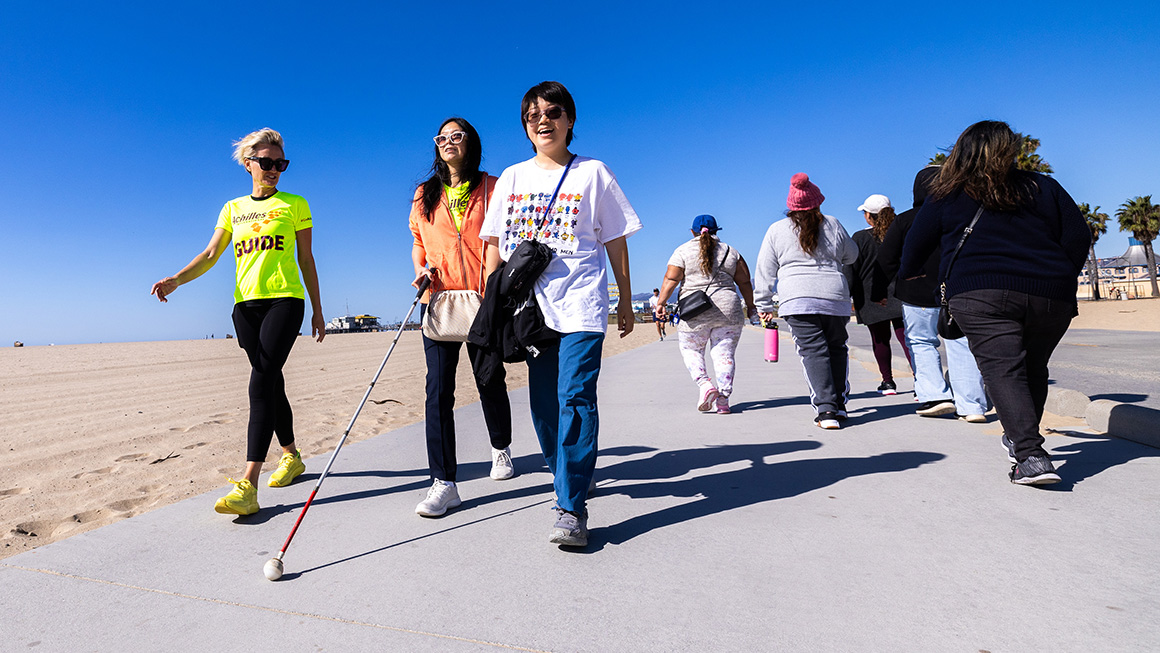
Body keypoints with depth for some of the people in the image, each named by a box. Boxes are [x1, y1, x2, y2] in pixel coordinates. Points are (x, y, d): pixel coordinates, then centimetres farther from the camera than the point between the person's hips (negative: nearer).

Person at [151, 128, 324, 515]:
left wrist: (317, 309, 8)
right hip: (246, 302, 4)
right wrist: (176, 279, -9)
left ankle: (247, 486, -20)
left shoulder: (295, 205, 8)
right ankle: (291, 457, 27)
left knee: (261, 382, -16)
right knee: (272, 383, 9)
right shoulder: (233, 209, 16)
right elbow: (211, 255, 9)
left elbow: (306, 260, 8)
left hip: (284, 298, -4)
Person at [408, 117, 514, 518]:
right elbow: (418, 242, 20)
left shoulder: (491, 188, 5)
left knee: (490, 381, 9)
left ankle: (501, 448, 36)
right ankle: (443, 482, -2)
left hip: (483, 301, -2)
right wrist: (421, 268, -1)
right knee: (438, 388, -6)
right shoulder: (425, 195, 14)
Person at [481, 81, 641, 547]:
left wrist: (626, 299, 7)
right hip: (529, 304, 4)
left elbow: (616, 241, 8)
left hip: (581, 304, -3)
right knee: (543, 401, 8)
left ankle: (571, 508, -12)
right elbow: (495, 243, 13)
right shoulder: (512, 177, 14)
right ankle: (564, 473, 30)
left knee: (575, 396, -14)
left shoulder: (593, 173, 7)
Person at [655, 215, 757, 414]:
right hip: (728, 308, 2)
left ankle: (704, 384, -8)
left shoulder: (683, 251, 5)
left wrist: (661, 303, -2)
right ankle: (723, 400, 1)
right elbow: (744, 282, 12)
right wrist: (750, 305, 21)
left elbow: (671, 279, -4)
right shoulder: (730, 252, 12)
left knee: (691, 350, 12)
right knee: (724, 354, 5)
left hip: (695, 312, -2)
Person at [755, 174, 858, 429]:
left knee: (813, 352, -4)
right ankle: (839, 404, 18)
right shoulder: (833, 225, 11)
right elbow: (851, 255, 25)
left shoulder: (777, 230, 6)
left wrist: (764, 305, 13)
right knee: (837, 349, 15)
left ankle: (826, 409, -14)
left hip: (798, 300, -2)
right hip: (835, 298, 2)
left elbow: (765, 272, 7)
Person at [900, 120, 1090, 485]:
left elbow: (916, 244, 15)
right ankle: (1018, 438, 30)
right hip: (1050, 296, 4)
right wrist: (1061, 282, 25)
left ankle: (1031, 455, -21)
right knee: (1033, 368, 18)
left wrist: (907, 275, 34)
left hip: (981, 295, -4)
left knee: (1002, 370, -8)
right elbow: (1079, 237, 13)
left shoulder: (948, 196, 8)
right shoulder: (1044, 188, 15)